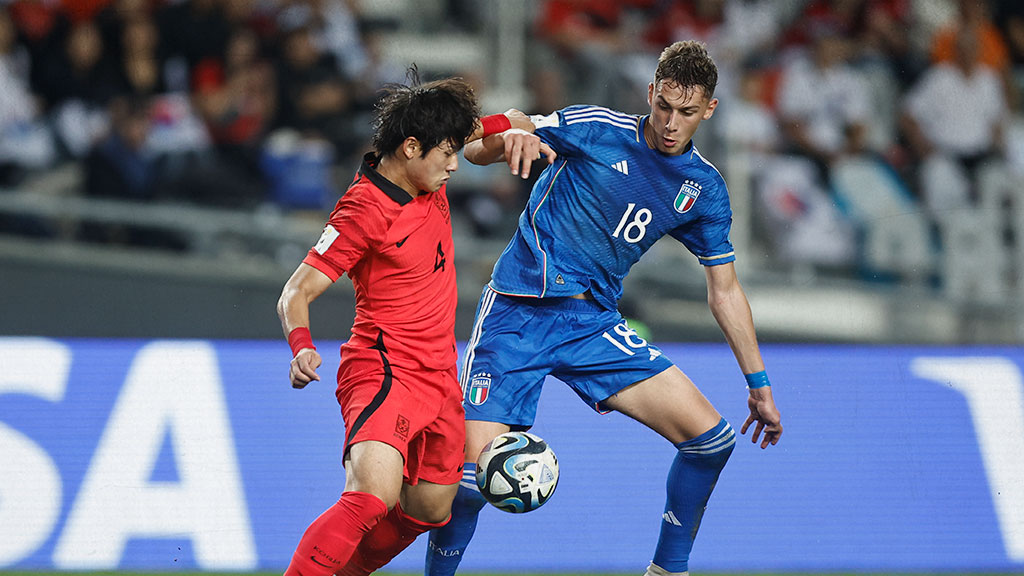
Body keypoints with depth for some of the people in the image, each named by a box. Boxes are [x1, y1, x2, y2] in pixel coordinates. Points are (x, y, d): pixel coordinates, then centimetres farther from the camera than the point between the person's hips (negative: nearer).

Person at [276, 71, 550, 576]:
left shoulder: (428, 180, 4)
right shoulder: (364, 212, -18)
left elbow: (481, 127, 27)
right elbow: (296, 293, -17)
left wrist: (514, 130, 7)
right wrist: (302, 346, -36)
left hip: (440, 377, 9)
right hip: (385, 373, -9)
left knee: (428, 511, 14)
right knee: (372, 498, -30)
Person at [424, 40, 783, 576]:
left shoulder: (704, 189, 5)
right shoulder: (596, 129, -9)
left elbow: (724, 290, 16)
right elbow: (477, 148, -11)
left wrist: (759, 385, 17)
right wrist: (506, 139, -35)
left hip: (594, 324, 5)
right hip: (517, 312, -5)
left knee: (710, 436, -5)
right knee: (474, 472, -18)